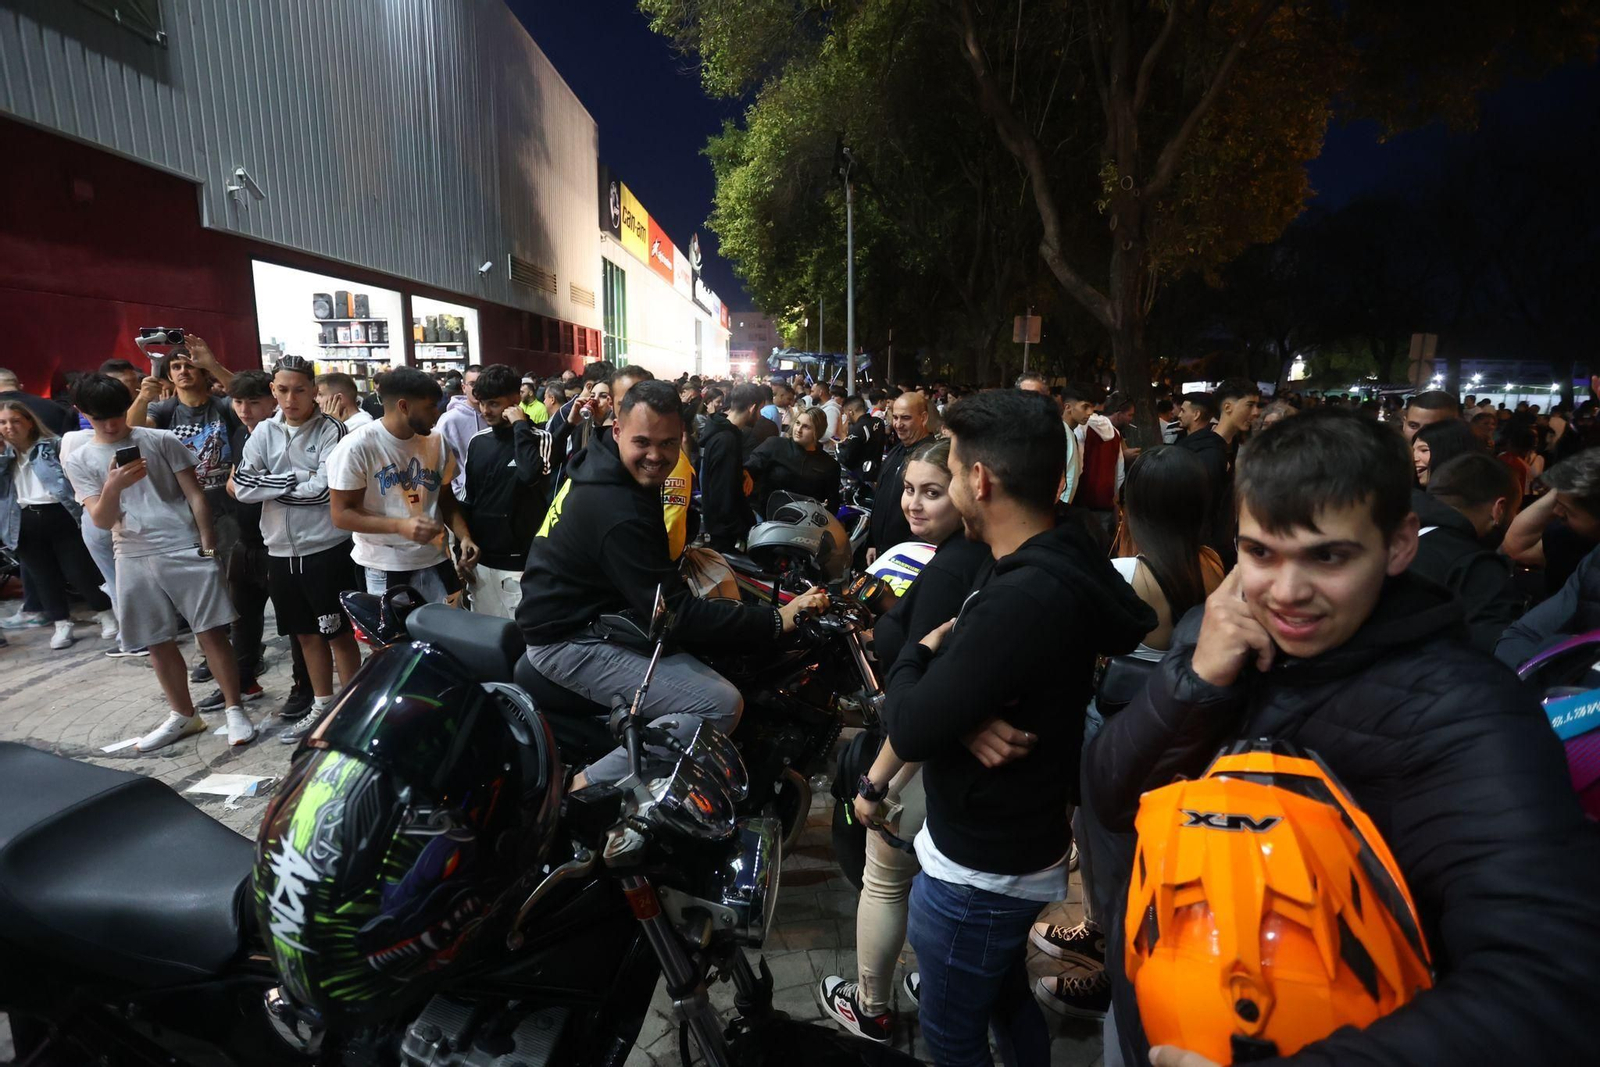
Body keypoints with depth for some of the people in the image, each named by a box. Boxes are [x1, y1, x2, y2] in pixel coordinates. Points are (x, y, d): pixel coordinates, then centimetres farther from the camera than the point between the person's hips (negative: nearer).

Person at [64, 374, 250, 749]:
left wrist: (207, 544, -2)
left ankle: (234, 710, 6)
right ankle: (183, 715, 23)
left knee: (212, 632, -3)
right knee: (158, 643, 9)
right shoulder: (79, 460, 6)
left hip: (186, 549, -3)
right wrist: (112, 487, -21)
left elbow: (195, 495, 3)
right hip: (134, 560, 3)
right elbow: (102, 520, -2)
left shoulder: (162, 440, 2)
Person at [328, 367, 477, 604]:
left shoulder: (437, 442, 3)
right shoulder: (356, 447, -12)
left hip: (435, 561, 4)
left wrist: (464, 536, -4)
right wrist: (400, 526, -24)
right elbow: (342, 514, -11)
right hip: (385, 567, -4)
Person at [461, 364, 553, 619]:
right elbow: (469, 497, 16)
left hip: (521, 562, -5)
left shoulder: (538, 438, -7)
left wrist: (520, 425, -18)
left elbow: (531, 474, -29)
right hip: (481, 559, 6)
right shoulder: (478, 441, 8)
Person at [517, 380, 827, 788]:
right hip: (570, 642, -11)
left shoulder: (599, 467, 4)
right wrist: (777, 621, -26)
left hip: (582, 614, 11)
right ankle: (590, 785, -7)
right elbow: (675, 612, -28)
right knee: (721, 706, -21)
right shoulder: (619, 511, -28)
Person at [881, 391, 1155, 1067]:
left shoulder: (1026, 596, -33)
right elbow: (973, 677, 2)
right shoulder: (1060, 563, -1)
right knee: (1005, 997, 30)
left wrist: (918, 653, -12)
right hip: (1019, 846, 8)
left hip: (980, 871, -8)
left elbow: (910, 730, -30)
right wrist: (963, 717, -20)